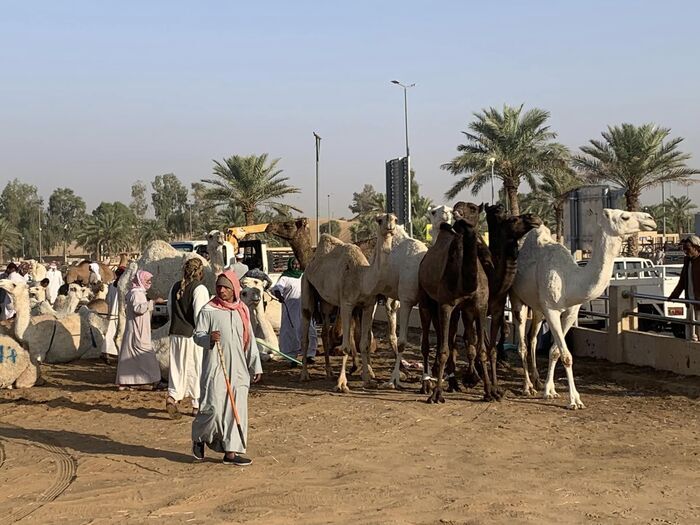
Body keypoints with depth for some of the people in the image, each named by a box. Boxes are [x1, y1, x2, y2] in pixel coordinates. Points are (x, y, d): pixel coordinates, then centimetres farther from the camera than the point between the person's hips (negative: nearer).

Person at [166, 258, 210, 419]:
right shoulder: (199, 289, -14)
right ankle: (197, 405, 14)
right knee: (197, 369, 6)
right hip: (193, 334, -5)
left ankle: (172, 396, -7)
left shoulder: (175, 287, 6)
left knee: (178, 367, 12)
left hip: (176, 333, 5)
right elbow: (199, 315, -18)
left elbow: (170, 308, 14)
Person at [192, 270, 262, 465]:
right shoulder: (208, 310, -3)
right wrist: (209, 338, -26)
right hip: (215, 367, -5)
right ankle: (198, 438, 19)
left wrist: (256, 366, 14)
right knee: (213, 406, -8)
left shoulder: (242, 311, 11)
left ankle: (231, 452, 8)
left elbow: (249, 340, 16)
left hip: (238, 368, 5)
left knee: (236, 409, 2)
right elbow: (197, 334, -4)